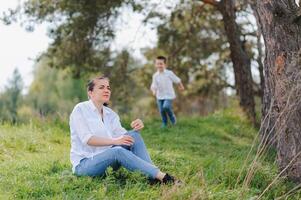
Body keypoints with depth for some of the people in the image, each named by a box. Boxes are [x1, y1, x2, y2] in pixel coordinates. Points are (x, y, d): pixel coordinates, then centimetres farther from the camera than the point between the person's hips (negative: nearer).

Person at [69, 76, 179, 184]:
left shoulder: (110, 114, 11)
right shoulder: (80, 109, -7)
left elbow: (123, 136, 1)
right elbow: (87, 139, -19)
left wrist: (136, 129, -20)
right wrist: (114, 141, -31)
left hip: (106, 158, 6)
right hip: (83, 164, -6)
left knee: (134, 135, -14)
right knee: (118, 151, -34)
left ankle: (154, 177, -26)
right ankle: (161, 175, -36)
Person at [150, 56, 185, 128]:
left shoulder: (169, 73, -10)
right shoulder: (155, 75, -3)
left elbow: (177, 80, 4)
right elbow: (153, 85, -3)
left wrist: (181, 87, 17)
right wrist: (153, 90, -25)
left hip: (169, 95, -3)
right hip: (160, 96, 3)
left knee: (166, 106, -23)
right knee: (161, 110, 3)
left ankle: (172, 117, 6)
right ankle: (164, 123, 26)